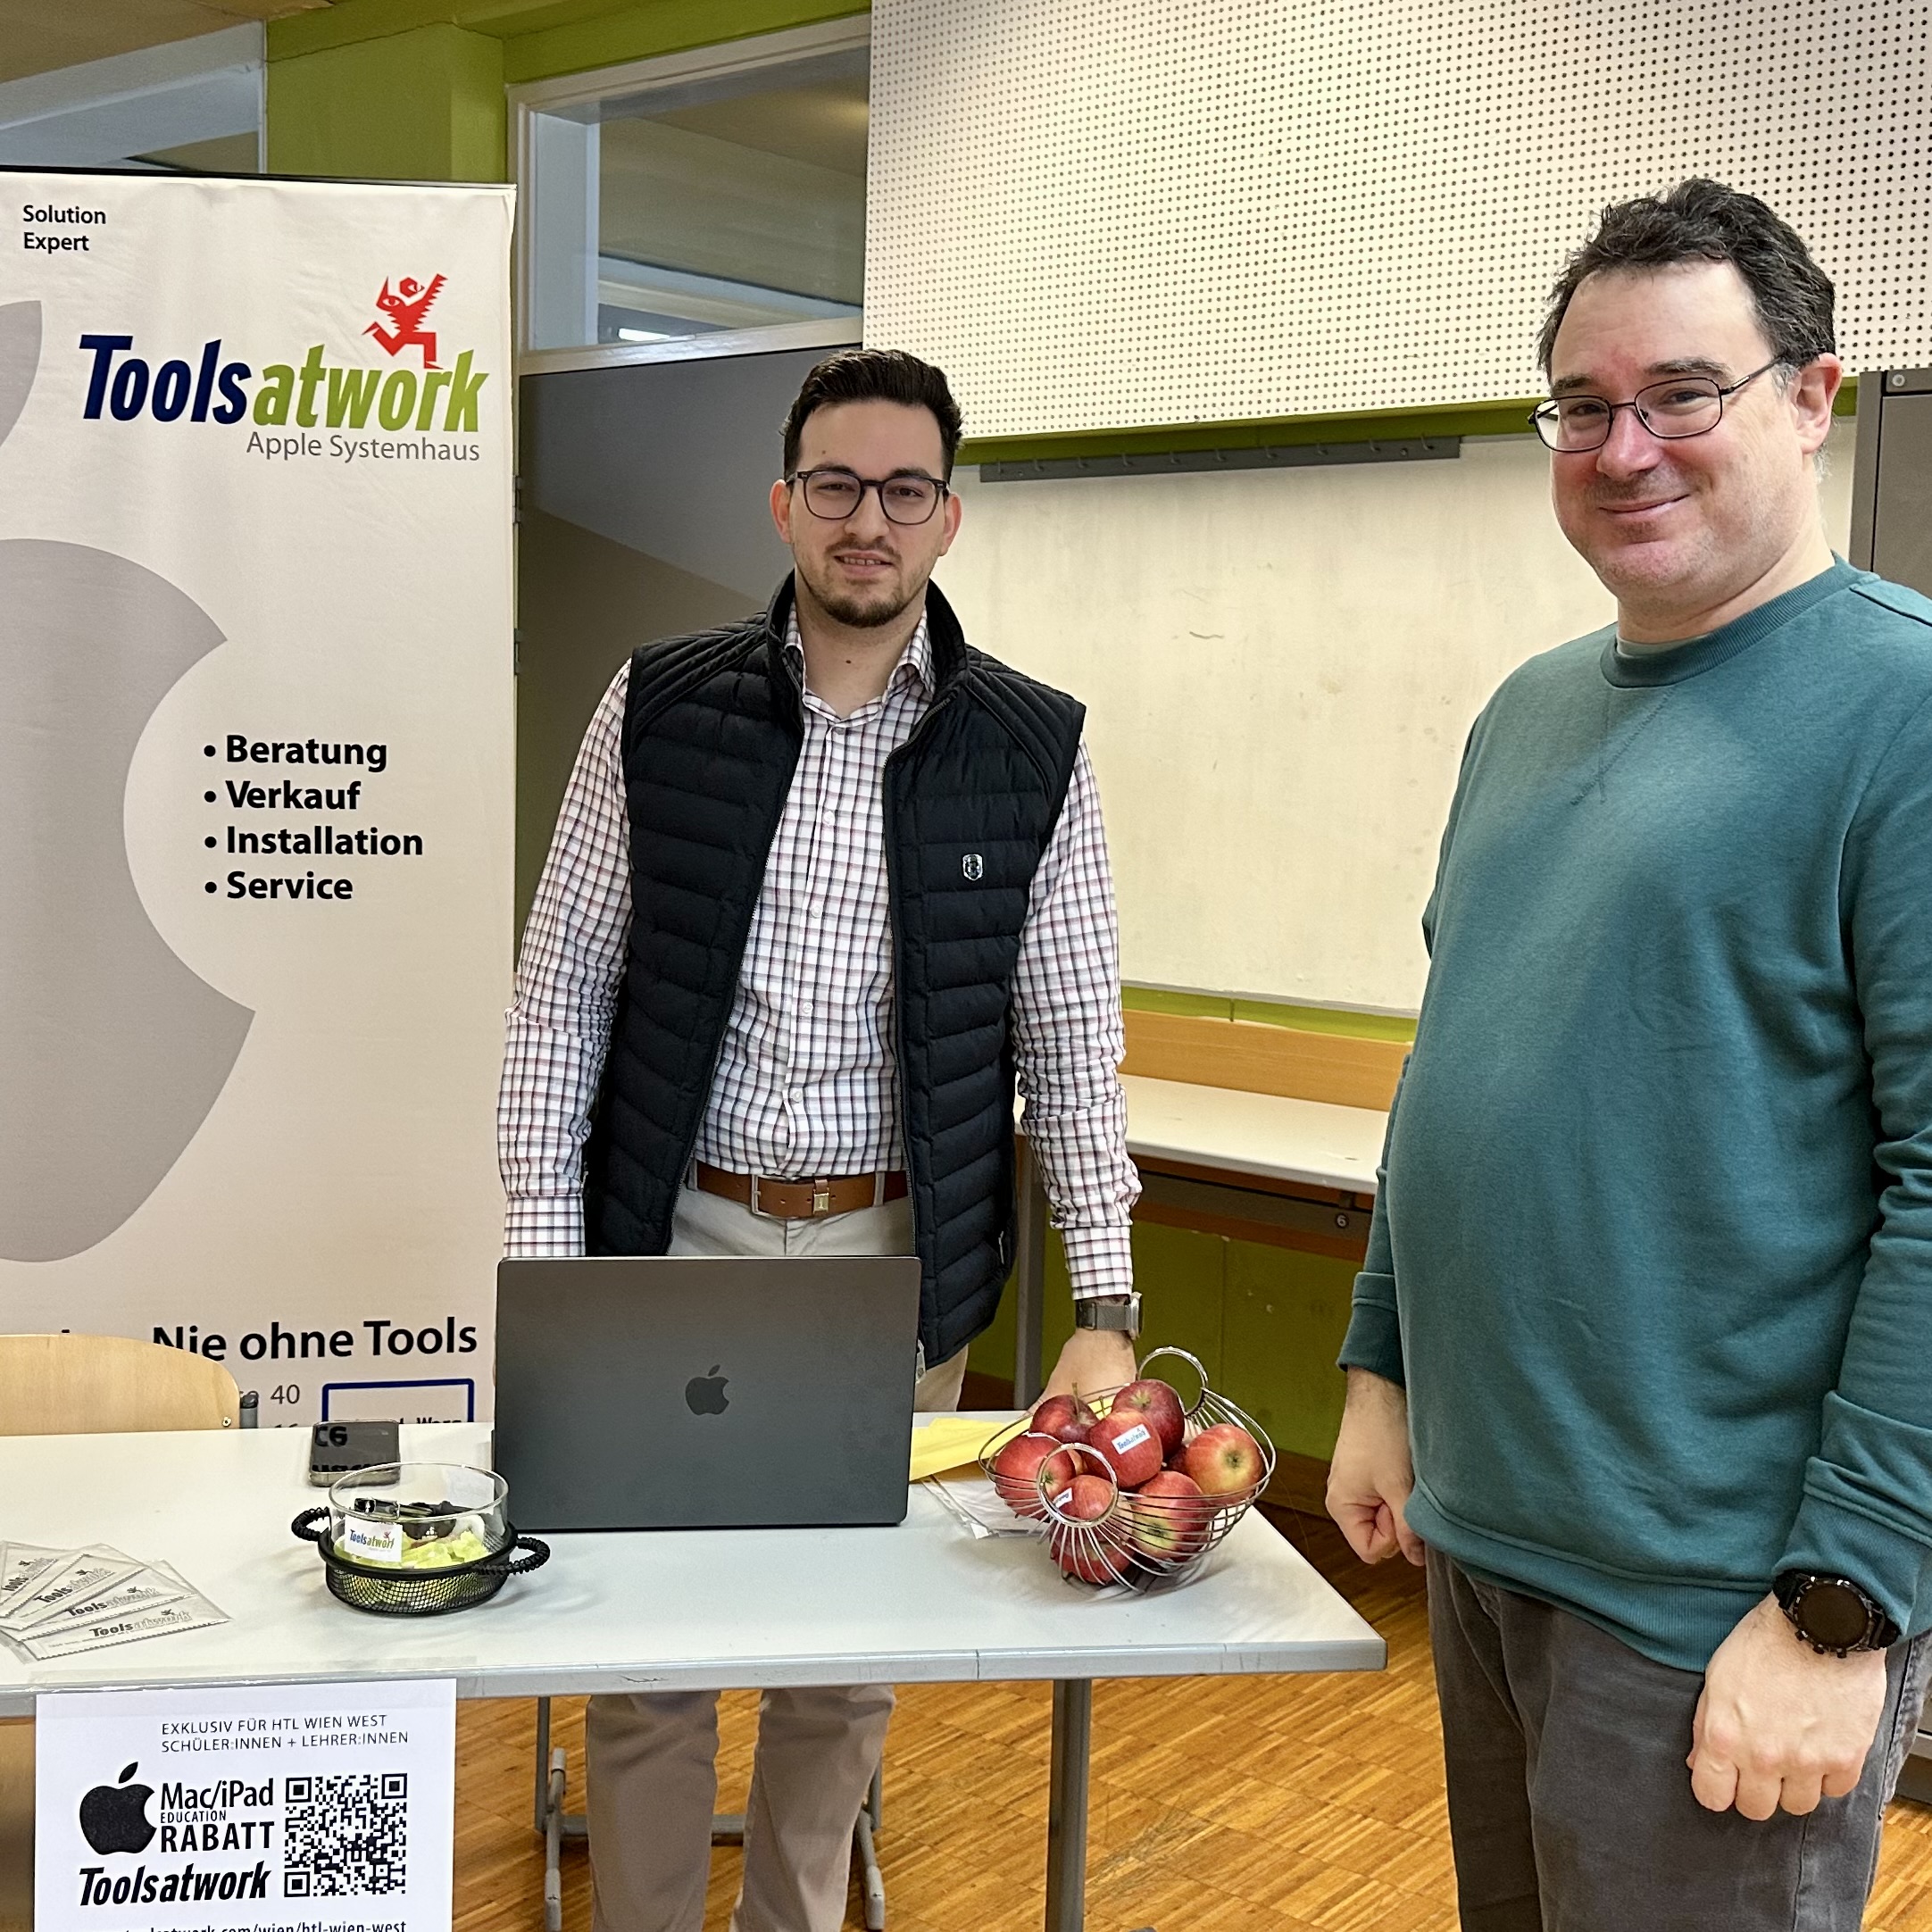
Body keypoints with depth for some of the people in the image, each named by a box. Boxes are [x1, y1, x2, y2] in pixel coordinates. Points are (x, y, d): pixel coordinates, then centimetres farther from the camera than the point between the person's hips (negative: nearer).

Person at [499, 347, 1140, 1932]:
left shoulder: (1033, 749, -2)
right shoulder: (661, 708, -1)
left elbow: (1074, 1044, 0)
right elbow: (560, 998, 0)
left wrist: (1106, 1308, -6)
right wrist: (546, 1267, -5)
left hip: (898, 1262, 1)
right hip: (675, 1243, 0)